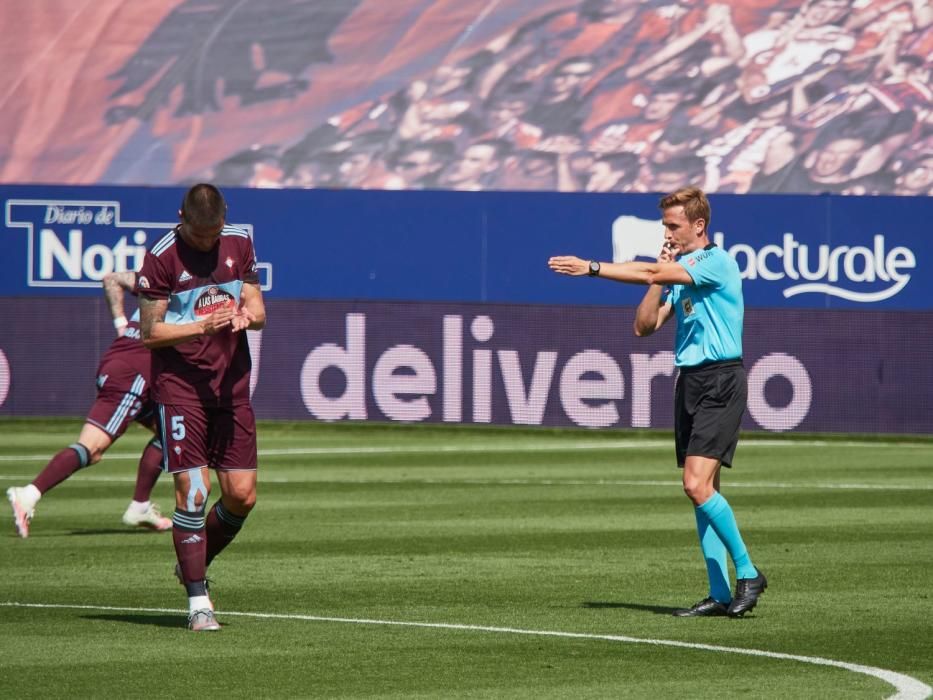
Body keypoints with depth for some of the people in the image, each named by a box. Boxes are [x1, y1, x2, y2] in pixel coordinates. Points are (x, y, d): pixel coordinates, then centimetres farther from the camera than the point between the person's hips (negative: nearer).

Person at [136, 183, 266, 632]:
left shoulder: (239, 243, 6)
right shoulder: (161, 256, -9)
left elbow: (256, 308, 12)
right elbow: (150, 331, -8)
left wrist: (246, 316, -12)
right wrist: (202, 327, -21)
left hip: (232, 386, 5)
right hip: (180, 387, -5)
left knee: (241, 495, 2)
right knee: (192, 491, -11)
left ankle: (193, 565, 27)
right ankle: (198, 602, -4)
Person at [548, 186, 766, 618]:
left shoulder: (717, 262, -11)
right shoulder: (678, 270, 17)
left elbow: (650, 273, -21)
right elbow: (645, 326, 13)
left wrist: (591, 268, -20)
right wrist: (659, 276, 3)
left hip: (720, 381, -9)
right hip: (689, 381, 9)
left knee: (697, 485, -18)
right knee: (701, 490, 5)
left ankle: (748, 574, -8)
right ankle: (720, 593, 7)